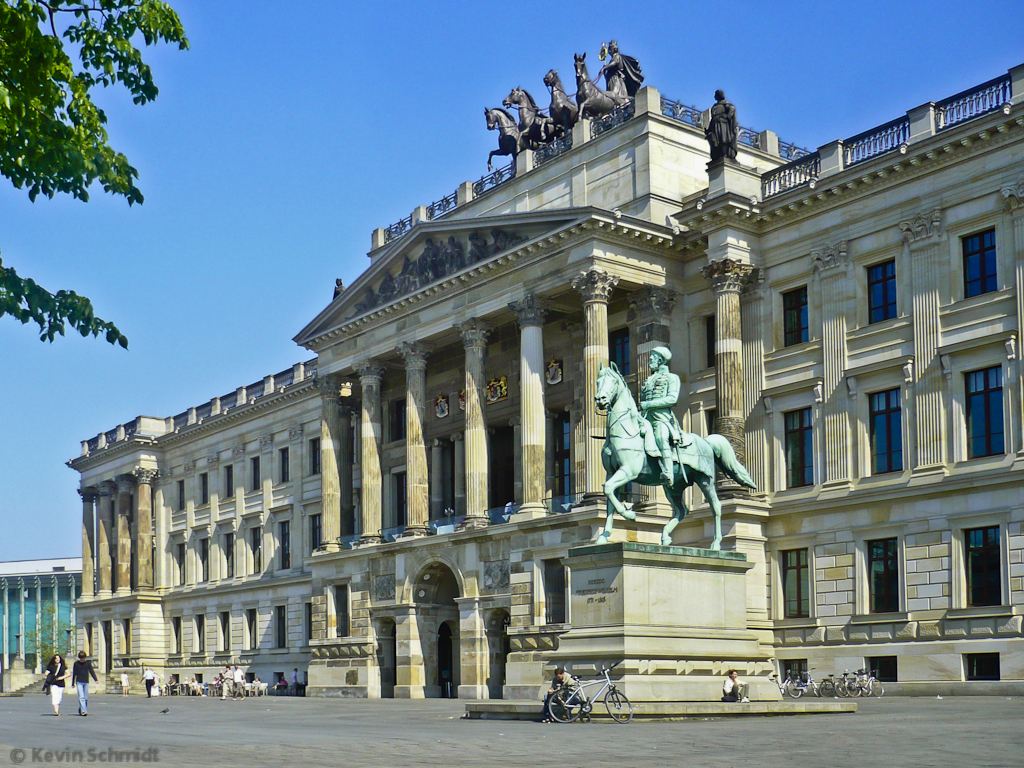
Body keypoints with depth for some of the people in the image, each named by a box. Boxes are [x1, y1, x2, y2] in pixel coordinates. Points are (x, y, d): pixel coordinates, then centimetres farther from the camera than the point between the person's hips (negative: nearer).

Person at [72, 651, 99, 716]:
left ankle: (81, 709, 18)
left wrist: (96, 679, -9)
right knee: (81, 697, -12)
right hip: (79, 682, -2)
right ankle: (83, 711, -18)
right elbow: (74, 674, 8)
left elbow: (92, 671, 4)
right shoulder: (76, 663, 3)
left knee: (86, 698, 4)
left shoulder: (88, 663, 6)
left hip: (86, 682, 2)